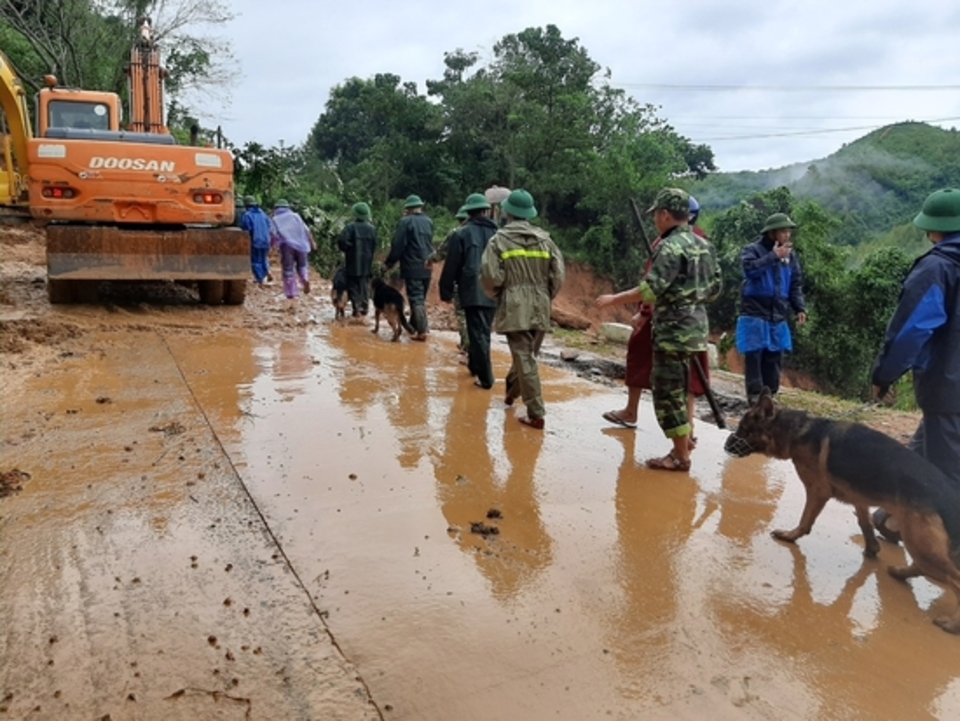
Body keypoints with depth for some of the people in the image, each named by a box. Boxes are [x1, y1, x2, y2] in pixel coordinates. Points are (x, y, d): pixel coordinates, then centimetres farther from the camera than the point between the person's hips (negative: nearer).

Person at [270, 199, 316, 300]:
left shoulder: (276, 219, 9)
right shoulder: (295, 216, 14)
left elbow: (273, 234, -4)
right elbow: (306, 230, 8)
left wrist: (272, 245, 8)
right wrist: (312, 242, 12)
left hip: (287, 245, -2)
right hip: (300, 244, 2)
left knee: (288, 269, 5)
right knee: (302, 265, 19)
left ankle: (291, 293, 4)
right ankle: (305, 279, -10)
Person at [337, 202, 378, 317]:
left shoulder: (350, 227, -11)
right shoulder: (372, 228, 2)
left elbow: (342, 241, -21)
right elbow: (374, 246, 3)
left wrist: (348, 249, -3)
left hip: (353, 262, -4)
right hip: (367, 263, 4)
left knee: (353, 286, 1)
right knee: (365, 285, 15)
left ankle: (356, 308, -5)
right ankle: (365, 307, 17)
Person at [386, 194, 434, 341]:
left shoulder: (406, 221, -10)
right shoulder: (429, 222, 9)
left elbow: (398, 245, -11)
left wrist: (389, 263, -2)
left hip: (412, 267, -6)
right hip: (427, 267, 6)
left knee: (416, 299, -5)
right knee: (421, 298, 16)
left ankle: (422, 331, -9)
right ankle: (414, 325, 26)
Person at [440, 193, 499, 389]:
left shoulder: (461, 234, -4)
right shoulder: (497, 233, 7)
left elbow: (451, 266, -3)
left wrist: (447, 291, 6)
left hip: (472, 291, -4)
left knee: (478, 333, -2)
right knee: (482, 331, 19)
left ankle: (485, 377, -6)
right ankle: (474, 365, 35)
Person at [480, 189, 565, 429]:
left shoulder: (499, 240, -4)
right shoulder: (545, 239, 7)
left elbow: (490, 278, -11)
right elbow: (558, 278, 3)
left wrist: (497, 297, 9)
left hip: (514, 309, -4)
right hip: (540, 310, 4)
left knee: (524, 359, -2)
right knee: (526, 354, 21)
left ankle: (536, 414, -3)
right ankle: (512, 390, 42)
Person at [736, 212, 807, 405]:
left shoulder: (790, 255, 11)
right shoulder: (753, 250, -5)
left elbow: (796, 285, 15)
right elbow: (750, 269, -26)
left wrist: (800, 308, 3)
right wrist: (774, 256, -21)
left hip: (778, 317, 5)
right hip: (755, 315, -5)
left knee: (774, 359, 8)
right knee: (754, 356, -6)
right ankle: (755, 397, -2)